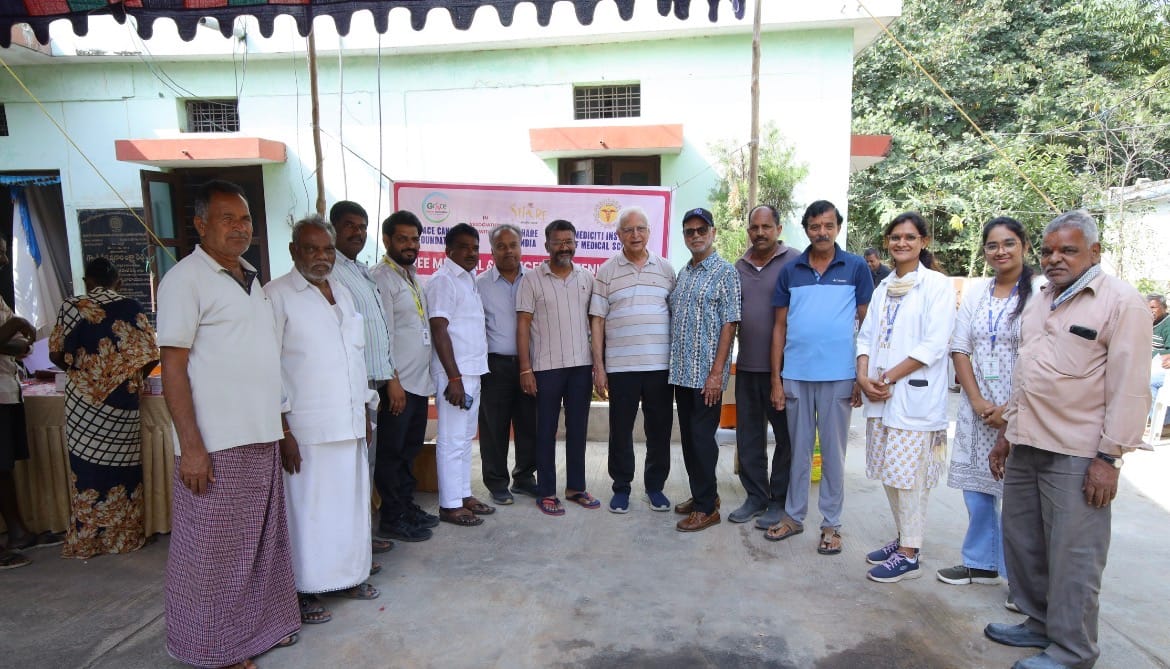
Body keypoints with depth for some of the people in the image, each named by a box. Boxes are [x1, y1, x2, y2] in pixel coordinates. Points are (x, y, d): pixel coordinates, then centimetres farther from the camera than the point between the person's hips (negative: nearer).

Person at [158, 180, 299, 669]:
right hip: (216, 445, -7)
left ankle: (261, 625, 32)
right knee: (212, 551, 5)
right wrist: (191, 446, -17)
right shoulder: (186, 279, -9)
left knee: (261, 541, 17)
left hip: (262, 439, 8)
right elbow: (173, 367, -13)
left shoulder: (251, 281, 14)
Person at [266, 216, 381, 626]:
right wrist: (283, 430, -14)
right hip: (306, 427, -6)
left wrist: (365, 410, 16)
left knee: (351, 503, 14)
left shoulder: (342, 293, 14)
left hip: (349, 423, 7)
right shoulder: (277, 295, -7)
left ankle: (348, 575, 30)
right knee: (308, 509, 3)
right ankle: (305, 589, 20)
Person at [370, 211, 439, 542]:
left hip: (420, 381, 8)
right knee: (391, 453, 3)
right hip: (398, 384, -8)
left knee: (410, 450, 17)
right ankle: (391, 518, 14)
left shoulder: (413, 277, 15)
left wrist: (427, 377, 14)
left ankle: (406, 506, 29)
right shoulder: (381, 278, -11)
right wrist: (392, 383, -18)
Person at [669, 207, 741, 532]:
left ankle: (707, 507, 10)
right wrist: (673, 365, 11)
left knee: (702, 437, -2)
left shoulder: (725, 272, -5)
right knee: (688, 436, 13)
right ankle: (701, 494, 27)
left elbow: (729, 324, -11)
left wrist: (716, 372, -17)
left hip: (707, 373, -7)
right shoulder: (682, 274, 14)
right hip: (681, 371, 7)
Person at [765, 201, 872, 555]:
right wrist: (776, 378, 2)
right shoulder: (790, 271, 6)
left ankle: (831, 524, 21)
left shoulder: (856, 268, 1)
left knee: (833, 452, 9)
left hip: (838, 376, -2)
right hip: (796, 375, 2)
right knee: (799, 449, 13)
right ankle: (793, 516, 26)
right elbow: (780, 327, 7)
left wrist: (862, 377, -3)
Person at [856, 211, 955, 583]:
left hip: (914, 396, -6)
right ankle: (903, 538, 29)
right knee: (888, 473, 13)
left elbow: (935, 344, -13)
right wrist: (864, 376, -5)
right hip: (879, 396, 7)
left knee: (906, 476, -2)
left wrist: (890, 376, -14)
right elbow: (866, 335, 12)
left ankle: (909, 555, 10)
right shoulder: (883, 287, 15)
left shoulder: (937, 285, -5)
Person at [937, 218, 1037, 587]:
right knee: (976, 487, 11)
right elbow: (960, 349, 6)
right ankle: (980, 563, 27)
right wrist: (977, 400, -4)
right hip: (977, 405, 5)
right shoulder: (975, 291, 8)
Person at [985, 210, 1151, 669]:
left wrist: (1109, 457, -15)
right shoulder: (1039, 303, 15)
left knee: (1072, 557, 1)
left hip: (1077, 455, -7)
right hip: (1026, 446, 8)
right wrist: (1007, 435, 19)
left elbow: (1128, 388, -13)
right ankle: (1040, 623, 32)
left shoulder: (1121, 302, -8)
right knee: (1022, 543, 15)